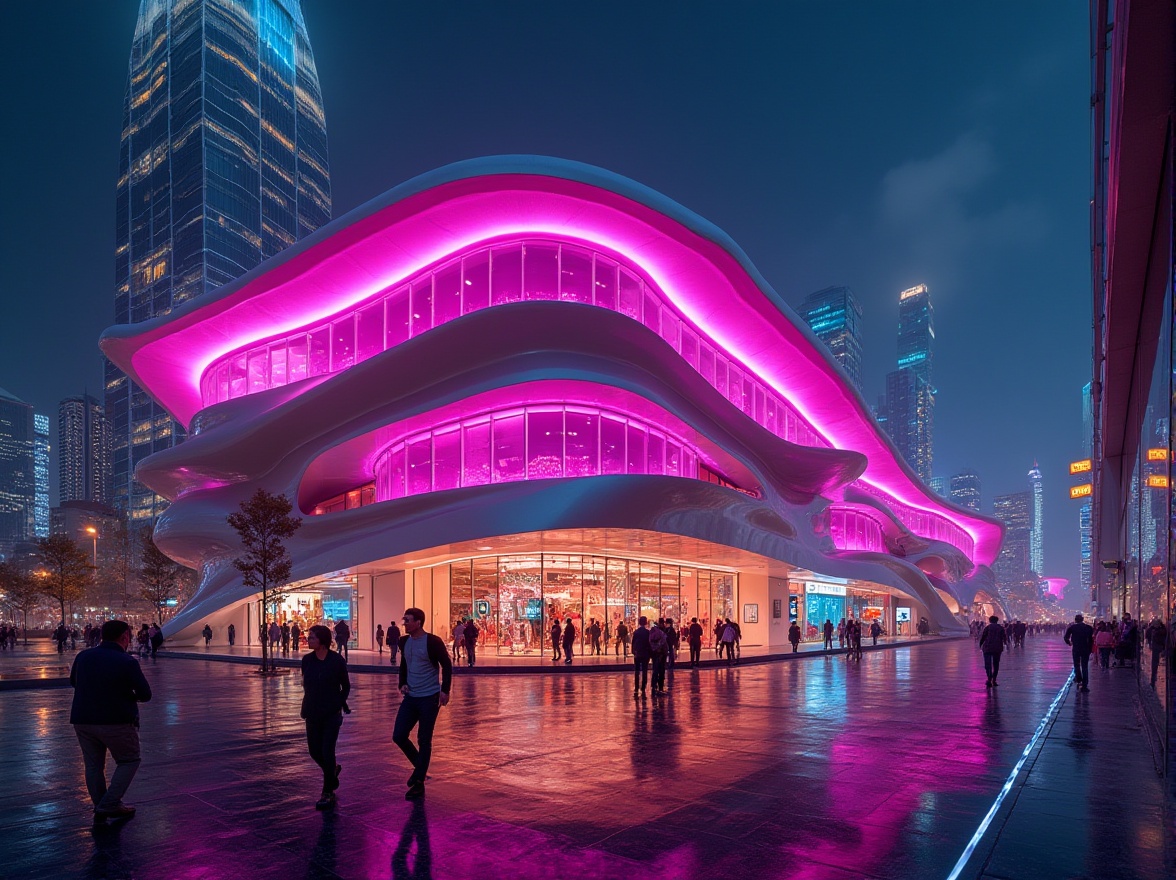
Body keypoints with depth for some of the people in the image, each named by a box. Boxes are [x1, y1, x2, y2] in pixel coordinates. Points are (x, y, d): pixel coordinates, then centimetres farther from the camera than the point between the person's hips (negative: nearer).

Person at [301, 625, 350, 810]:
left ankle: (328, 793, 12)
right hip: (312, 713, 4)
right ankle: (333, 770, 40)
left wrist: (340, 703, -6)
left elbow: (346, 686, 0)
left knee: (327, 752, -4)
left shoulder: (337, 660, -12)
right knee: (314, 751, 9)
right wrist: (307, 706, 9)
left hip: (332, 714, -4)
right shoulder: (307, 660, -2)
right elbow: (306, 684, 12)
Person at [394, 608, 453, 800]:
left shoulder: (433, 641, -14)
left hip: (429, 698, -6)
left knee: (424, 741, 1)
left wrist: (445, 691, -14)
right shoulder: (404, 641, 5)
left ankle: (419, 785, 12)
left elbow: (447, 666, -9)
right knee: (398, 736, 2)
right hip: (410, 697, 6)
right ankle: (420, 768, 26)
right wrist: (402, 684, 7)